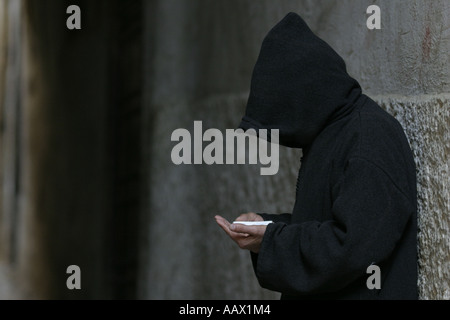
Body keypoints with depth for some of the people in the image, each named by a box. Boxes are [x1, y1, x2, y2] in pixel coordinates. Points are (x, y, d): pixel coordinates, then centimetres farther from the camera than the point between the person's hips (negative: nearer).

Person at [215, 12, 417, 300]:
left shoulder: (372, 138, -19)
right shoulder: (328, 133, 12)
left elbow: (355, 245, -25)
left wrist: (271, 243, -17)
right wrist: (267, 224, 3)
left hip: (359, 292, -9)